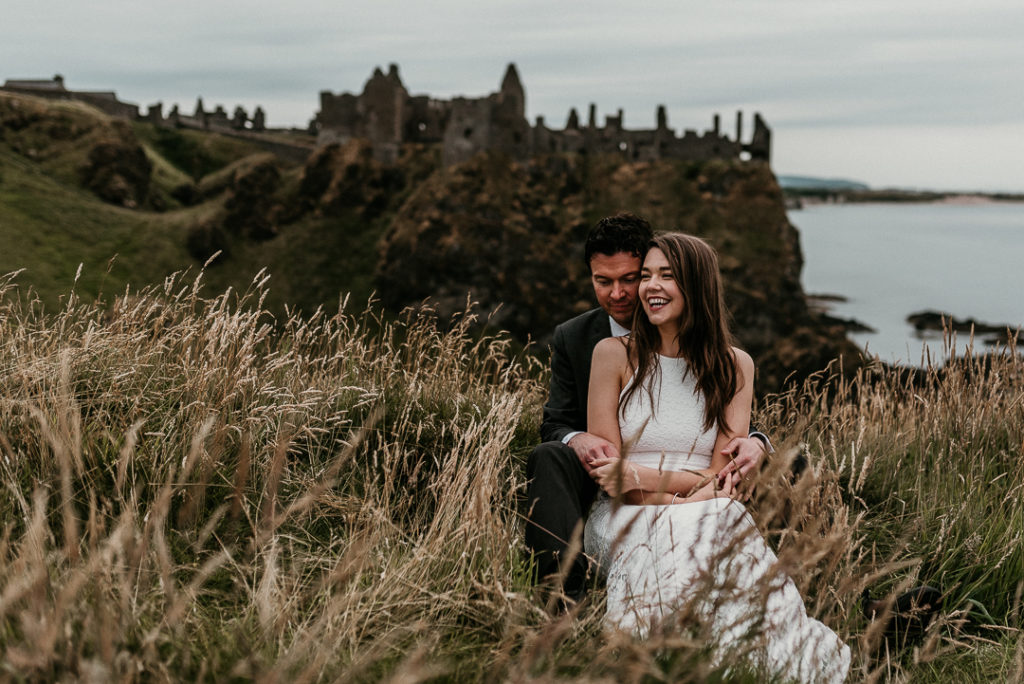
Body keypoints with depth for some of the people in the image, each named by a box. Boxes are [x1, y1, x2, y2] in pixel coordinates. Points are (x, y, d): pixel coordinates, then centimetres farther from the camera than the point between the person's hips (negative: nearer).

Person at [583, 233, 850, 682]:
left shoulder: (734, 366, 9)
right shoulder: (614, 355, 4)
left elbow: (721, 477, 0)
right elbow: (606, 472, 0)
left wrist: (643, 476, -17)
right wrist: (693, 489, -14)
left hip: (705, 518, 1)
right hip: (625, 521, -1)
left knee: (721, 524, -36)